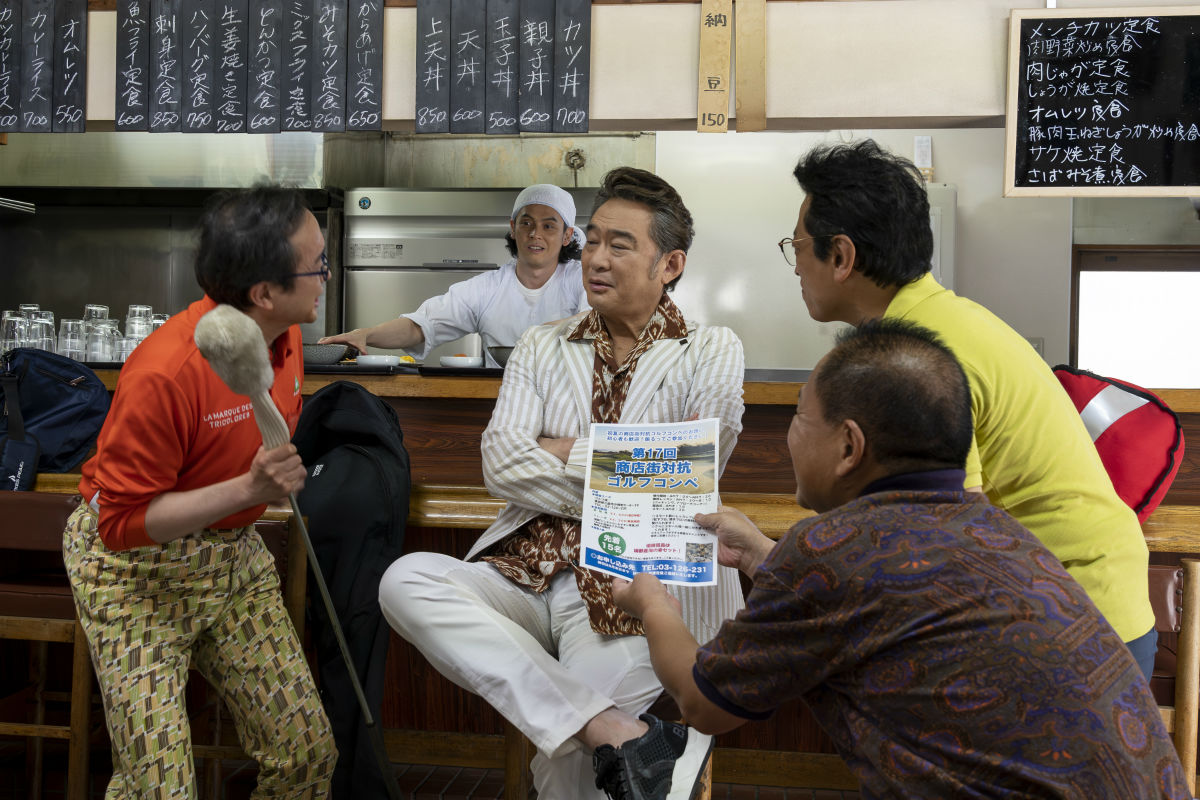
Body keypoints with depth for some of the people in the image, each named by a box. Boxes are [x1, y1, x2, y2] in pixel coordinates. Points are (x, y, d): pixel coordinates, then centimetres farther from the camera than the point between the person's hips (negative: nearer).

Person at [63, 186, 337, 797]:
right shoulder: (165, 373, -29)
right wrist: (248, 490, -32)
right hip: (135, 567, -6)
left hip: (235, 552, 7)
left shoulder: (283, 336, -3)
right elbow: (123, 522, -22)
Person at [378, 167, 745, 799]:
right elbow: (502, 464, -1)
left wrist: (564, 452, -3)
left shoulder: (711, 351, 7)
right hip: (528, 574, 5)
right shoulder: (542, 346, 15)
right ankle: (615, 730, -32)